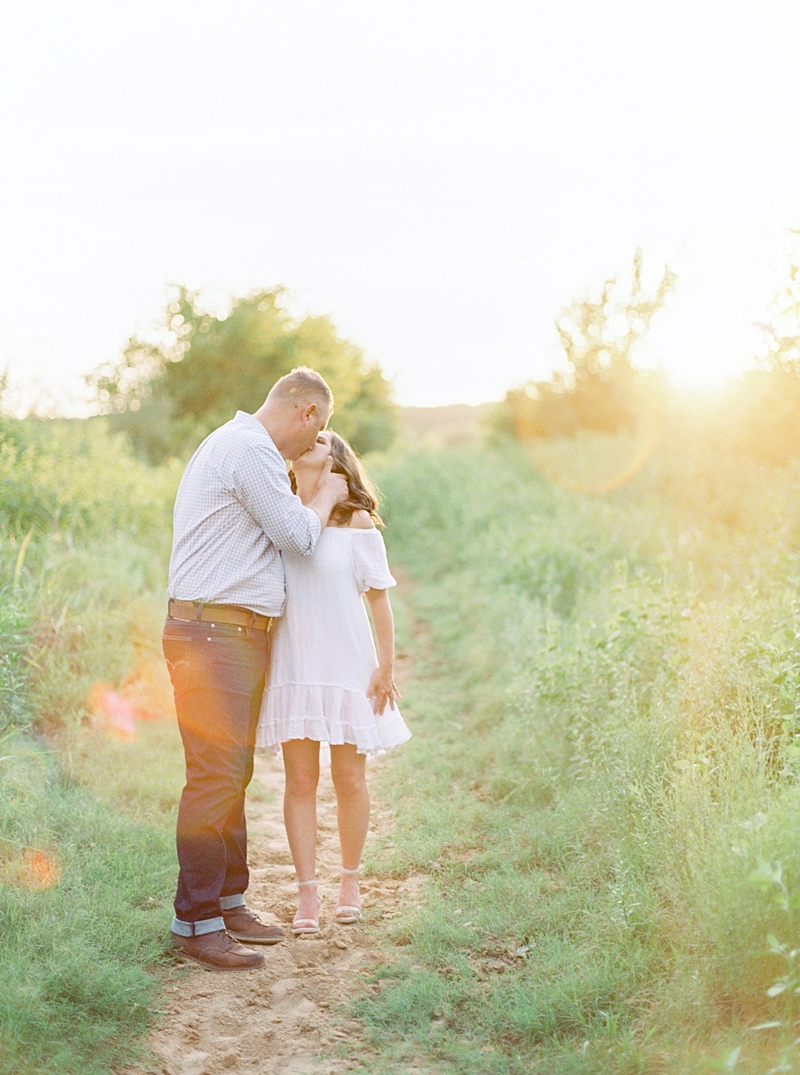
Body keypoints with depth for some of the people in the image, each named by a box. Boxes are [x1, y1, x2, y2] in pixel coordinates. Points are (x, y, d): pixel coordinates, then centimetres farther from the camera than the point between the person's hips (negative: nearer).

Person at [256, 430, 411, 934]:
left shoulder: (356, 522, 0)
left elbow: (380, 598, 1)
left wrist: (387, 667, -2)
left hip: (347, 666, -1)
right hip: (291, 666, 2)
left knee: (350, 779, 6)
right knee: (300, 780, 2)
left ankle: (351, 881, 25)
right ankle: (308, 893, 11)